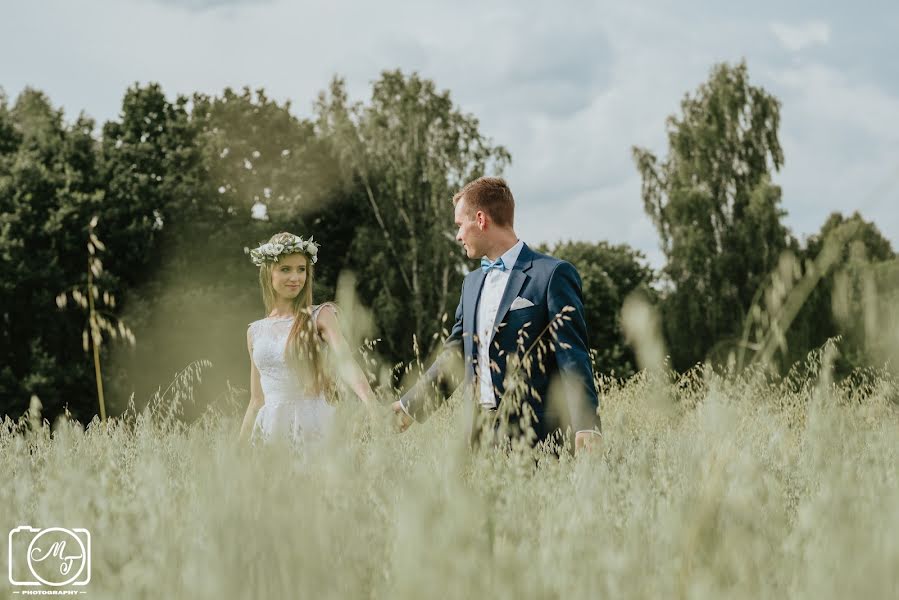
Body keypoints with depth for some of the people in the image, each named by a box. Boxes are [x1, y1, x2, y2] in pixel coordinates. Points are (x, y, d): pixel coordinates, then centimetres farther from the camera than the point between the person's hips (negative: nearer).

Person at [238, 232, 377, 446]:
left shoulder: (320, 316, -1)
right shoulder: (255, 331, 11)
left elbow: (345, 361, -18)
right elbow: (257, 401, 15)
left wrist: (373, 408, -33)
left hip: (312, 426, -3)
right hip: (270, 428, 4)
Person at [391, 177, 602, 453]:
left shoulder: (552, 274, -5)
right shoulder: (472, 282, 19)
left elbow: (573, 358, -11)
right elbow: (454, 354, 24)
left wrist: (586, 429, -20)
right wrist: (409, 406, 22)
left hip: (534, 433, -7)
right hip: (481, 430, 7)